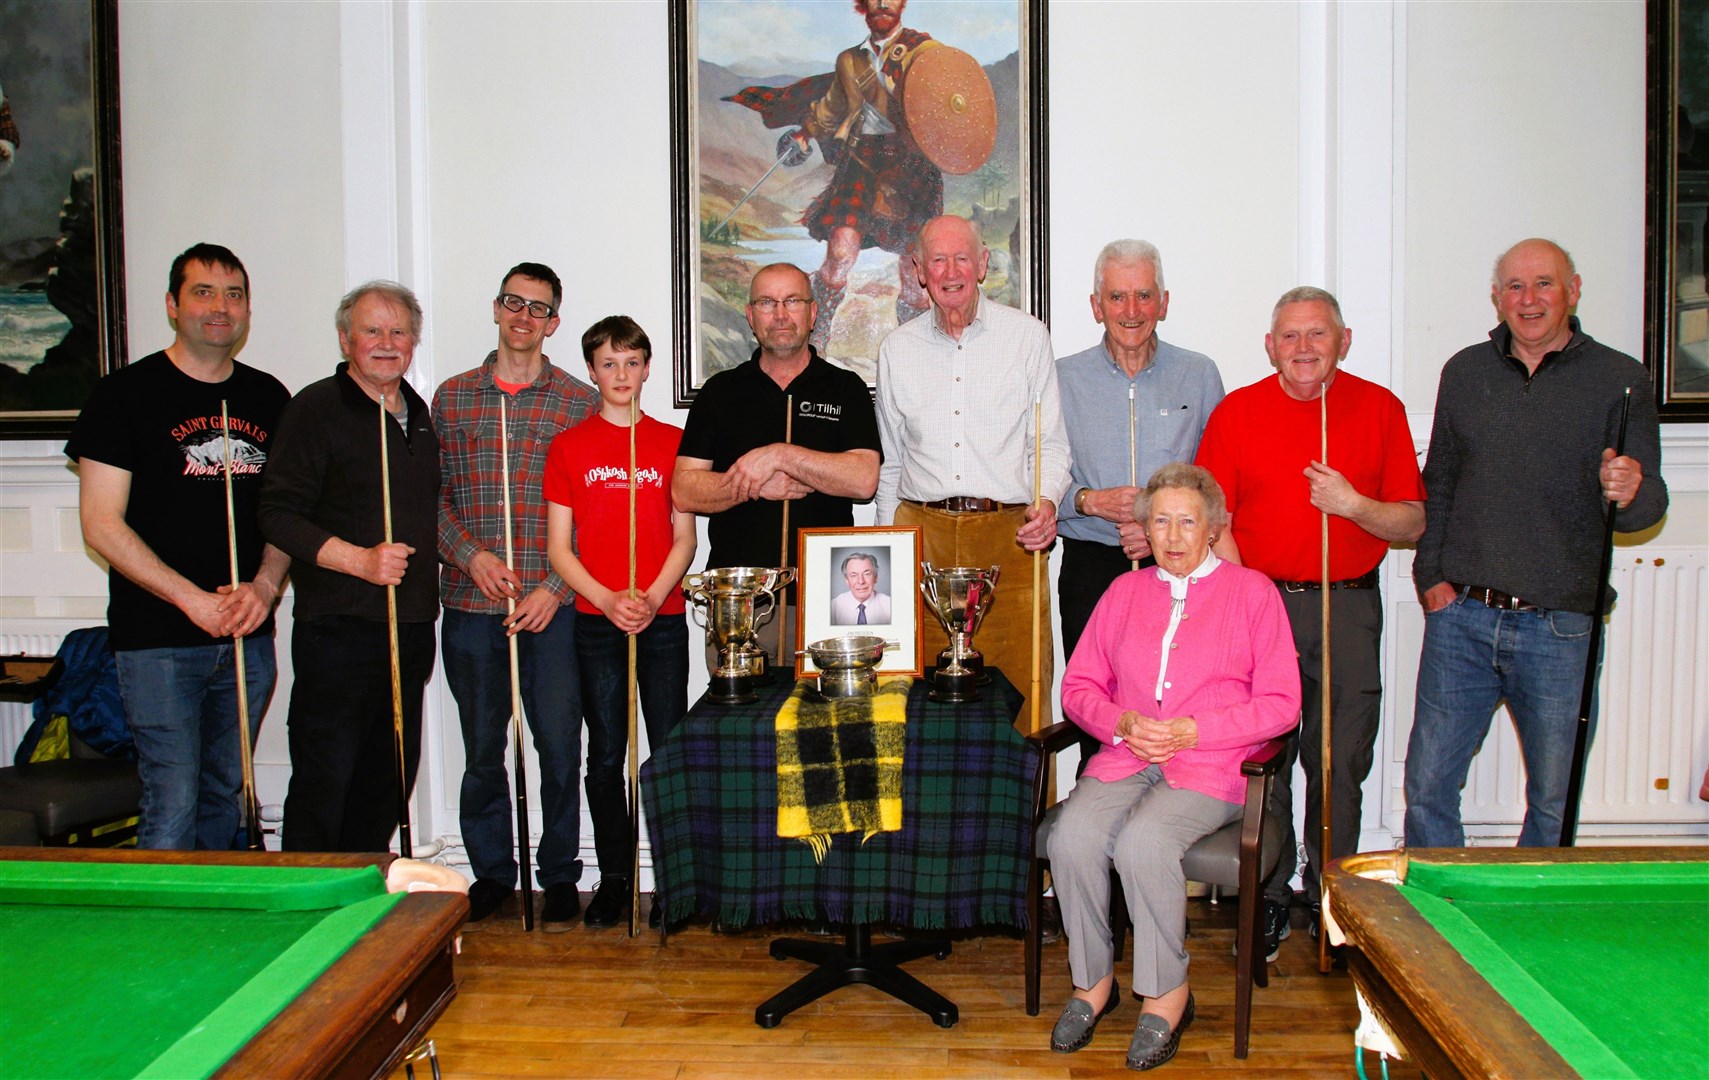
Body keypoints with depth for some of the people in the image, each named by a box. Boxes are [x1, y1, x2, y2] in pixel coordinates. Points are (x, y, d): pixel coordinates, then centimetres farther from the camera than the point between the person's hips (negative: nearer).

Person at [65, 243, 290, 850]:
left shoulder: (269, 398, 9)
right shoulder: (126, 394, -4)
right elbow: (101, 524, -8)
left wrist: (266, 585, -6)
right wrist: (193, 600, -15)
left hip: (248, 638, 4)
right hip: (158, 642, -4)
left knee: (225, 797, 14)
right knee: (173, 810, -4)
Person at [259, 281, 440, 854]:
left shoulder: (418, 413, 16)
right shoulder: (316, 409, -6)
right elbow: (278, 515, -12)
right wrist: (360, 560, -21)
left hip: (412, 628, 7)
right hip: (339, 628, -7)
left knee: (388, 781, 14)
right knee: (323, 783, -3)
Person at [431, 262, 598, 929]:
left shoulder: (579, 402, 4)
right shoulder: (452, 398, 11)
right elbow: (434, 495, 9)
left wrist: (556, 587, -9)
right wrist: (471, 554, -8)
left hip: (552, 606, -2)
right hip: (470, 604, 2)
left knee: (560, 745, 2)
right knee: (482, 748, 10)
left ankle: (559, 876, 18)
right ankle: (491, 873, 26)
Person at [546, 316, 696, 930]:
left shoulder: (672, 442, 6)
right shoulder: (569, 447, 5)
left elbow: (684, 538, 4)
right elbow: (559, 547, 2)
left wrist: (652, 596, -11)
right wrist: (608, 600, -11)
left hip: (663, 619, 0)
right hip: (595, 622, 0)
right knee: (606, 756, 6)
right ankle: (614, 877, 20)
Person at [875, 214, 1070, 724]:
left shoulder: (1027, 335, 7)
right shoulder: (897, 349, 13)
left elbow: (1051, 442, 9)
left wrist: (1047, 500, -11)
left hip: (1008, 534, -1)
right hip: (922, 532, 2)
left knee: (1019, 684, -5)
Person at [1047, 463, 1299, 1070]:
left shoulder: (1252, 591, 6)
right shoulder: (1125, 592, 18)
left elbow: (1279, 704, 1)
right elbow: (1078, 686, 16)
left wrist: (1193, 730, -11)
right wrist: (1121, 722, -6)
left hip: (1210, 769, -3)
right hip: (1125, 760, 4)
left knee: (1143, 841, -32)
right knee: (1072, 836, -26)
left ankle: (1168, 993, -11)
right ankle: (1092, 981, -5)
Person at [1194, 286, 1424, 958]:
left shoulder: (1380, 409, 6)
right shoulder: (1236, 412, 3)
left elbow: (1412, 524, 6)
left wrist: (1354, 505, -13)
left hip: (1350, 607, 1)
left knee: (1340, 765, 6)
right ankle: (1268, 899, 18)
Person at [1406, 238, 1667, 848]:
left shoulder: (1620, 380, 1)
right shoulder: (1465, 372, 10)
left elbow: (1647, 506, -1)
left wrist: (1631, 491, -24)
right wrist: (1430, 575, 7)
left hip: (1560, 629, -2)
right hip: (1460, 617, 2)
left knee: (1555, 804, 8)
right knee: (1427, 787, 4)